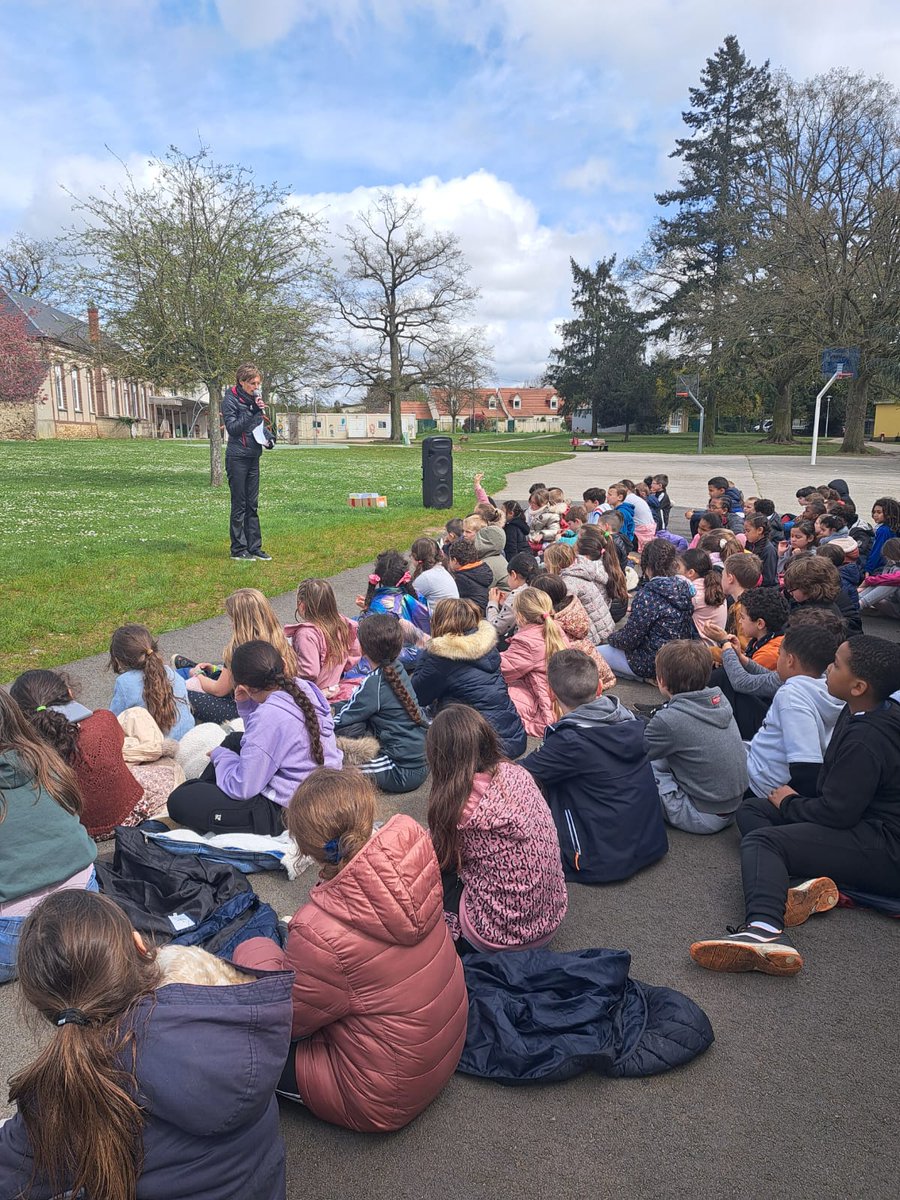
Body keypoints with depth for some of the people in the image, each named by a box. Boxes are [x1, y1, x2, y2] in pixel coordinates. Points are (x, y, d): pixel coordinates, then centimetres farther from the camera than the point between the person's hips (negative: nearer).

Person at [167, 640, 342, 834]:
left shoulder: (269, 716, -28)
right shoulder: (303, 687, -3)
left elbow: (242, 788, -22)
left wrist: (220, 755, -4)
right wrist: (246, 704, -1)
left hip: (284, 813, -9)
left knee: (178, 802, -7)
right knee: (234, 740, 28)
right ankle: (202, 790, 35)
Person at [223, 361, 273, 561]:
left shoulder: (255, 399, 11)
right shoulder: (230, 400, -9)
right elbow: (232, 428, -16)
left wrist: (269, 439, 2)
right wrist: (252, 411, -22)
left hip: (253, 457, 7)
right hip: (237, 457, -7)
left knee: (252, 505, 9)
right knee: (239, 505, -2)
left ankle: (254, 547, 14)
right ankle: (238, 549, 4)